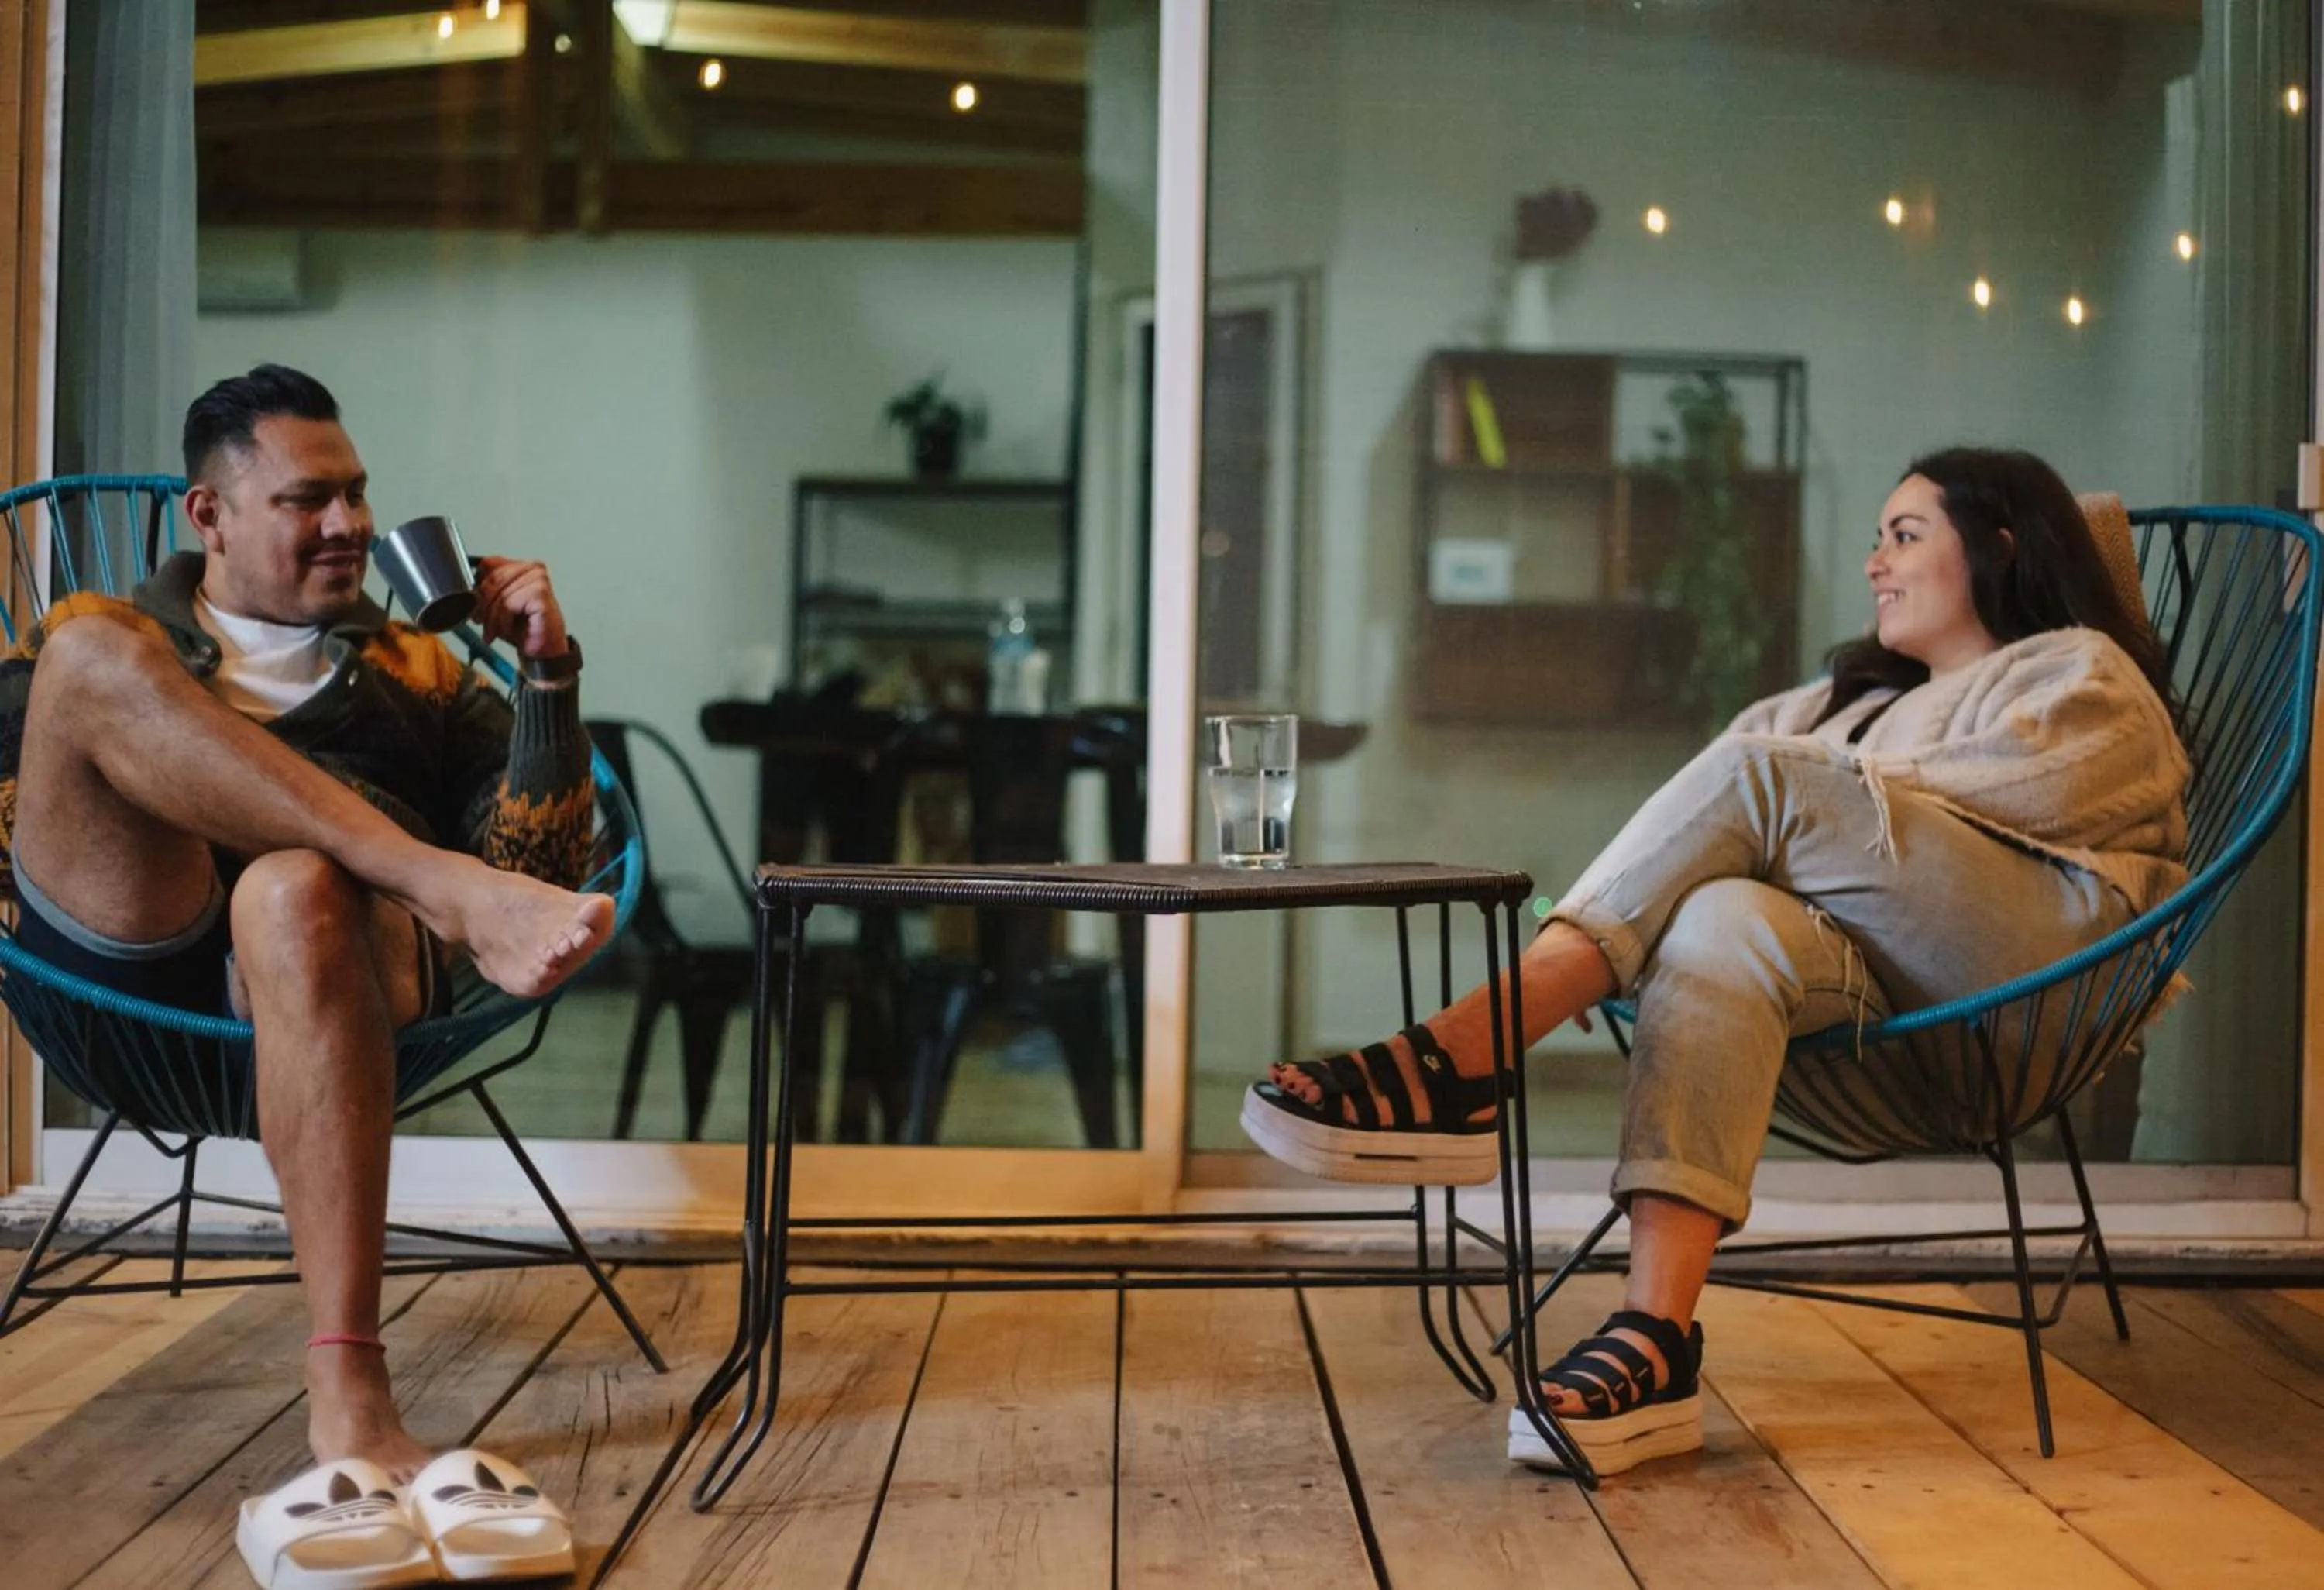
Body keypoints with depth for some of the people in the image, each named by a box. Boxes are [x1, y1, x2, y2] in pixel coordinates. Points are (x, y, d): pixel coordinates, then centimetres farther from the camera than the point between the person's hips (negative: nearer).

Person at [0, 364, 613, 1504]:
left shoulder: (416, 669, 28)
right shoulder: (101, 638, 27)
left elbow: (540, 863, 16)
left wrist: (548, 671, 6)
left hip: (335, 940, 0)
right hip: (128, 945, 1)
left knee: (297, 892, -38)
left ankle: (348, 1387, -49)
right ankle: (452, 894, -34)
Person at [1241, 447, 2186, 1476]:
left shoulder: (2084, 674, 18)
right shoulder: (1866, 693, 39)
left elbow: (2009, 791, -3)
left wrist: (1819, 790, -1)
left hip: (2032, 950, -5)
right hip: (1869, 975, 5)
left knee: (1756, 781, -25)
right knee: (1723, 928, -32)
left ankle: (1453, 1065, -36)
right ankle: (1653, 1344, -49)